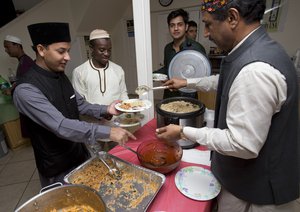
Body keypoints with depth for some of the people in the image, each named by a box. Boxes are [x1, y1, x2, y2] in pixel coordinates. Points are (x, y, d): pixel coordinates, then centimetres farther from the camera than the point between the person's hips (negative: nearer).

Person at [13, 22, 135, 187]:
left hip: (81, 154, 7)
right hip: (57, 170, -6)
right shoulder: (26, 90, -26)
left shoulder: (61, 76, -1)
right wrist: (107, 132, -39)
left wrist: (106, 110, -10)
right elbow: (61, 126, -34)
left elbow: (79, 105, 6)